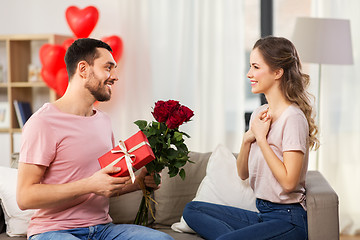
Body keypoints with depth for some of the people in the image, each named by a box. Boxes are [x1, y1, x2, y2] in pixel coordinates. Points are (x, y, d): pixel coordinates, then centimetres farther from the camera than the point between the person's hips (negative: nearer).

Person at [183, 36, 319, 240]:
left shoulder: (293, 118, -15)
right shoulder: (259, 115, 11)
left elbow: (289, 181, -22)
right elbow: (243, 174, 13)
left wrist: (261, 137, -16)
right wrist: (248, 139, -5)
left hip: (287, 221, -9)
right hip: (262, 213, 9)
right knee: (192, 210, 0)